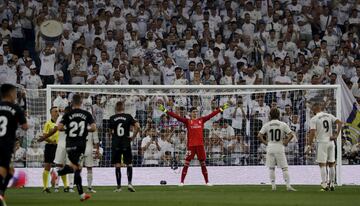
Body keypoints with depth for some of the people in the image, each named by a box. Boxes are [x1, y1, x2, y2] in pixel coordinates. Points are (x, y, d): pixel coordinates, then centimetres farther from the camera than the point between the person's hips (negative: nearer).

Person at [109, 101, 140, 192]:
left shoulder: (112, 118, 1)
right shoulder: (128, 117, -2)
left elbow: (110, 131, 7)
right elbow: (137, 127, -10)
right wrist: (133, 136, -1)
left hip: (115, 144, 1)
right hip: (126, 143, -1)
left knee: (117, 165, 3)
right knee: (129, 164, 10)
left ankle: (118, 186, 2)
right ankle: (129, 183, -4)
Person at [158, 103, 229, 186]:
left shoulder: (201, 120, 10)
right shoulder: (187, 121, 2)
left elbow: (211, 115, 12)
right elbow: (176, 116, -4)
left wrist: (221, 109, 11)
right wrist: (165, 110, -10)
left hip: (200, 145, 3)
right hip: (191, 145, -3)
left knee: (203, 163, 9)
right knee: (186, 164, -2)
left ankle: (207, 182, 14)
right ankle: (182, 182, 1)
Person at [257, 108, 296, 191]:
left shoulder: (266, 125, 1)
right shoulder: (283, 124, -1)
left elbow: (259, 135, -5)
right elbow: (291, 135, -7)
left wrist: (265, 142, 4)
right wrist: (285, 142, 2)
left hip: (270, 147, 1)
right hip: (280, 147, -1)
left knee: (271, 168, 10)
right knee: (284, 168, 0)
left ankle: (273, 186, 7)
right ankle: (288, 185, -8)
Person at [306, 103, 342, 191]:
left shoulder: (314, 119, -6)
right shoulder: (329, 116, 9)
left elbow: (312, 133, -13)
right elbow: (340, 123, -2)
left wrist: (309, 145, -10)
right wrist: (336, 135, -1)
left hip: (322, 143, -5)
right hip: (331, 142, 5)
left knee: (322, 165, -2)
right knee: (331, 164, 12)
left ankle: (324, 185, -9)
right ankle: (332, 184, 16)